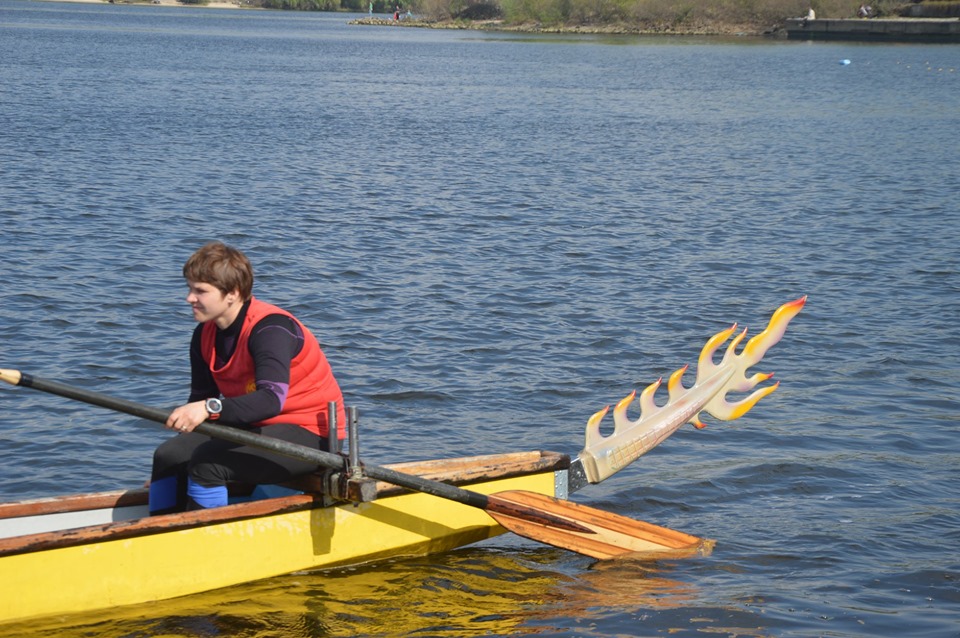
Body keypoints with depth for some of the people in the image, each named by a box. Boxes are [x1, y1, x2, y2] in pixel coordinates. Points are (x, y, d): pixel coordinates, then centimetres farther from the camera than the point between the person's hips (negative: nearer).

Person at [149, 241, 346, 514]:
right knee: (168, 455, -4)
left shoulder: (271, 329, -23)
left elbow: (272, 399, -38)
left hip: (309, 438, -9)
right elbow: (201, 398, 11)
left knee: (206, 462, -26)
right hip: (255, 427, 9)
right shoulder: (205, 334, 3)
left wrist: (211, 408, -49)